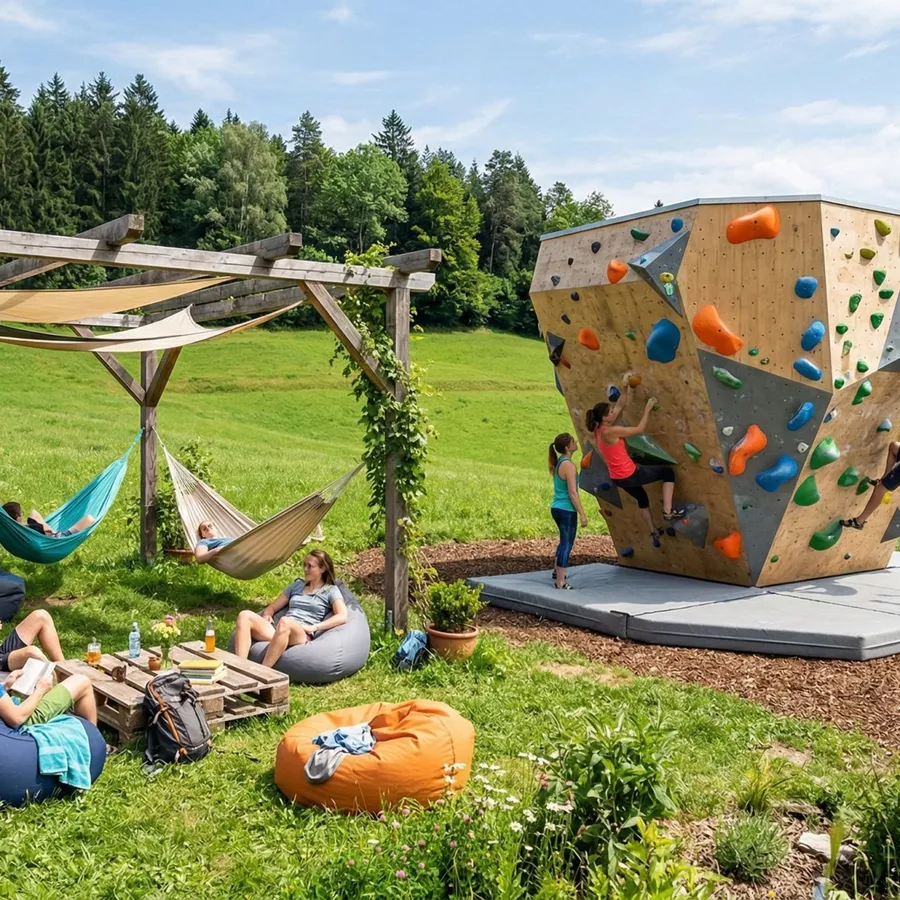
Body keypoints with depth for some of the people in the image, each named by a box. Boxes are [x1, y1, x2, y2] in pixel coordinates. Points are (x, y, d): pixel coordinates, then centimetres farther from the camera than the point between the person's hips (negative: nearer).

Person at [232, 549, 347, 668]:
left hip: (303, 635, -6)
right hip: (280, 631, 6)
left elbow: (342, 617, -4)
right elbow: (272, 607, 29)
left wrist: (313, 627, -12)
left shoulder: (330, 590, 12)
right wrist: (266, 616, 5)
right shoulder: (297, 584, 27)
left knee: (284, 622, -41)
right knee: (244, 615, -20)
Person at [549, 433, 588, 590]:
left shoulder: (558, 462, 7)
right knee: (567, 543, -1)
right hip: (566, 510, -9)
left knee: (565, 540, 26)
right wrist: (582, 514, -18)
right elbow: (573, 493, -21)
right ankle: (560, 582, 4)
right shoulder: (569, 465, -20)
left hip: (556, 507, 9)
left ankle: (557, 572, 40)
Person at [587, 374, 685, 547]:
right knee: (668, 472, 6)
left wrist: (625, 387, 2)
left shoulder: (599, 429, 1)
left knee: (642, 498, 33)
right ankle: (668, 511, 5)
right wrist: (647, 409, -9)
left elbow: (620, 406, 8)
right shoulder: (610, 432, -25)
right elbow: (640, 429, -18)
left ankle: (654, 533, 46)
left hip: (618, 478, 9)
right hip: (629, 475, -9)